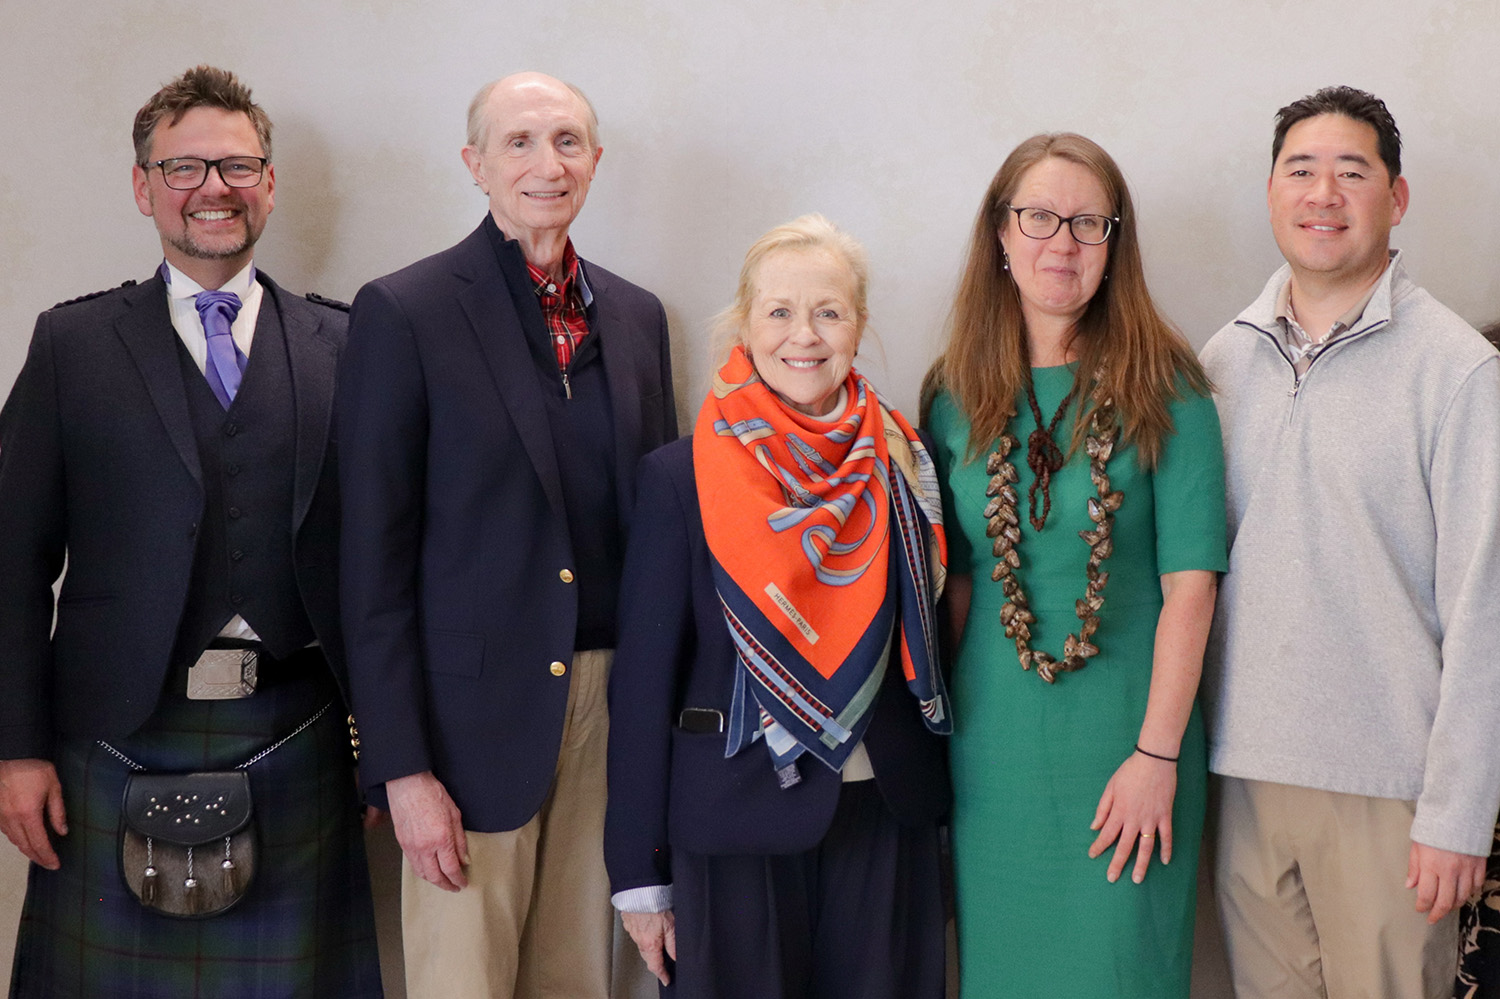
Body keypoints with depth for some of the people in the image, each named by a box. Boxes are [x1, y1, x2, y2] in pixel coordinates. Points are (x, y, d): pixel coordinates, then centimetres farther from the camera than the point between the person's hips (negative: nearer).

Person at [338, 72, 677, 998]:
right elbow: (374, 558, -8)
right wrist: (403, 768, -12)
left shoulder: (636, 315, 10)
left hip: (613, 704, 5)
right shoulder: (404, 312, -6)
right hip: (477, 712, -4)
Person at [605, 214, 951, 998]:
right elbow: (643, 676, -4)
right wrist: (641, 873, -6)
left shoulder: (904, 466, 4)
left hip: (885, 818, 3)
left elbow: (924, 645, 11)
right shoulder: (681, 479, -5)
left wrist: (937, 805, 7)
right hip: (736, 824, -3)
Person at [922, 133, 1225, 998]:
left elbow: (1189, 583, -9)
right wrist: (938, 727, 4)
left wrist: (1156, 756, -13)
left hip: (1123, 739, -2)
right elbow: (956, 577, 9)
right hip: (990, 742, 3)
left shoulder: (1161, 387, -5)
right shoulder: (956, 395, 5)